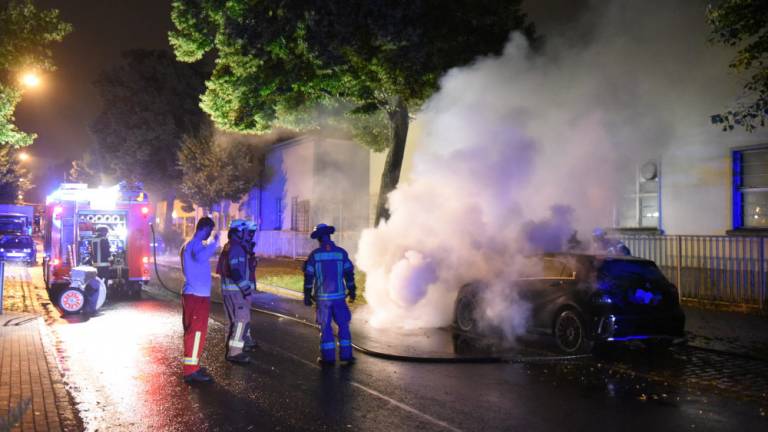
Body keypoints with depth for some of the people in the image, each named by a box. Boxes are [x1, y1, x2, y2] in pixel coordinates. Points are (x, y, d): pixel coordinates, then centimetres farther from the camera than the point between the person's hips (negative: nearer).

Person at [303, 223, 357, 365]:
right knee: (343, 324, 10)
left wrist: (307, 295, 5)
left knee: (325, 326, 7)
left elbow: (309, 276, -3)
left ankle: (328, 356, 9)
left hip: (322, 296, 0)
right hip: (339, 295, 0)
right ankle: (346, 354, 9)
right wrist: (352, 291, 11)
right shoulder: (341, 253, -1)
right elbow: (349, 273, 1)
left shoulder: (314, 255, -3)